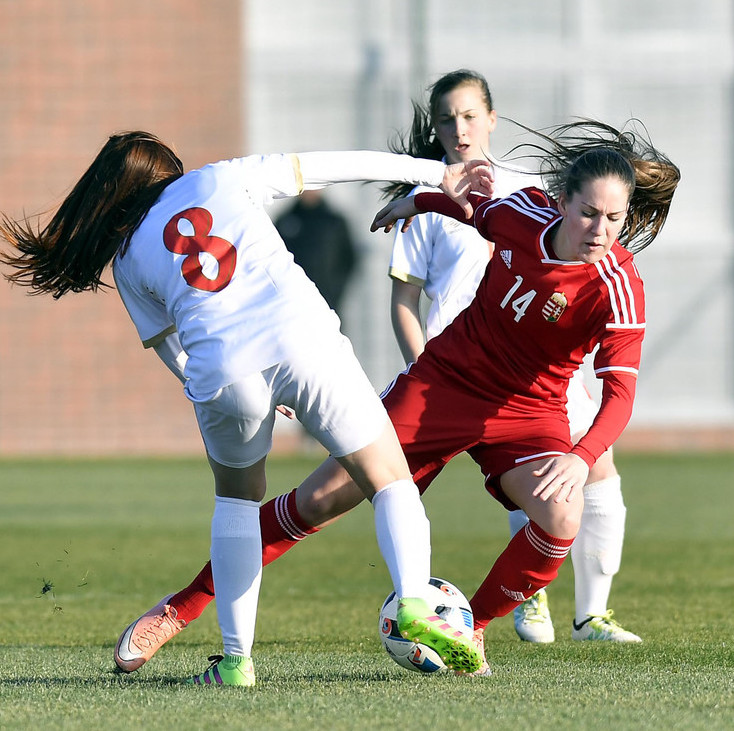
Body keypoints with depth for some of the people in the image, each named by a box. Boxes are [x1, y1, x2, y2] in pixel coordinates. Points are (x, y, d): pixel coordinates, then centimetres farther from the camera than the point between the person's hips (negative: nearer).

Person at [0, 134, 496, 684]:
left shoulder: (128, 261, 23)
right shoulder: (217, 180, 21)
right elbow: (330, 165, 19)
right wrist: (437, 173, 23)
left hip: (220, 371, 1)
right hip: (304, 340, -1)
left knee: (236, 496, 29)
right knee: (391, 480, 10)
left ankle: (237, 658, 19)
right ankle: (414, 601, -18)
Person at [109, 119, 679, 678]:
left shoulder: (617, 289, -24)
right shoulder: (525, 212, -13)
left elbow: (621, 394, -33)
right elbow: (481, 213, 13)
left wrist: (582, 458, -50)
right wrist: (422, 201, 26)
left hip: (527, 412, -2)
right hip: (441, 380, 2)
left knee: (562, 520, -30)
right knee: (323, 497, -4)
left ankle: (472, 629, -2)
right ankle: (182, 608, 6)